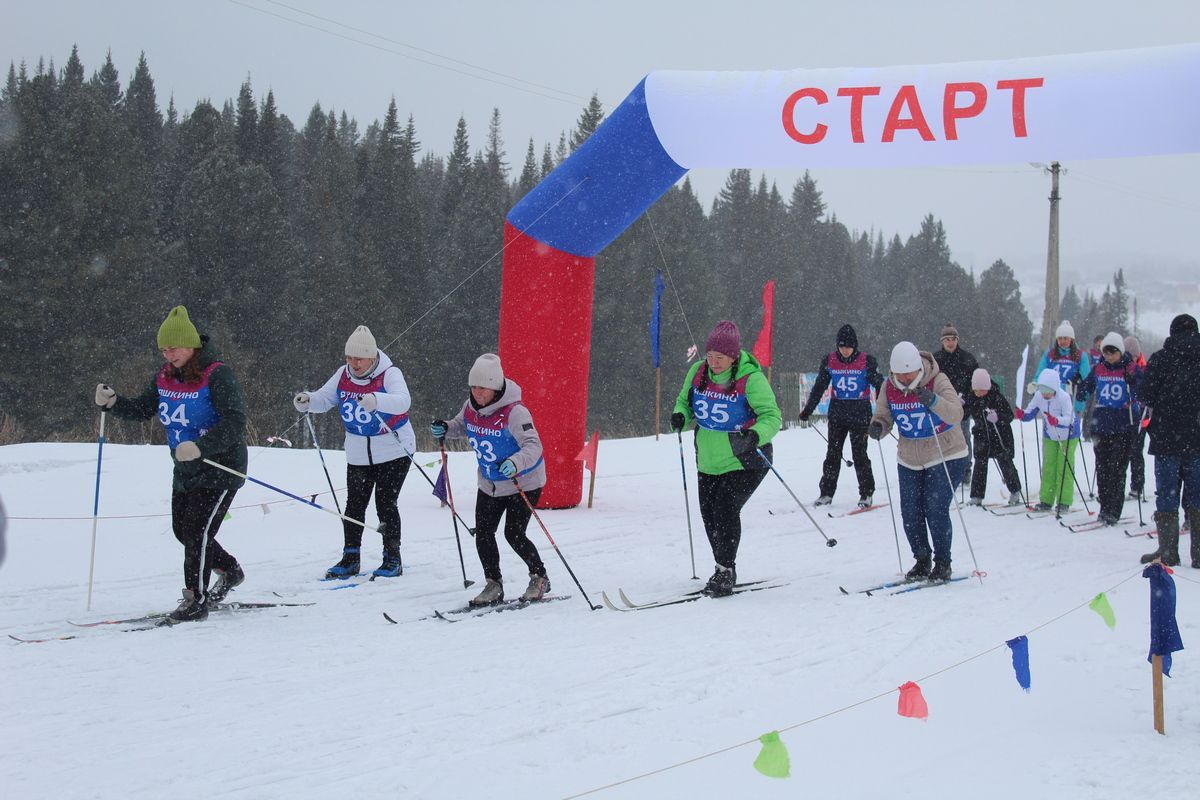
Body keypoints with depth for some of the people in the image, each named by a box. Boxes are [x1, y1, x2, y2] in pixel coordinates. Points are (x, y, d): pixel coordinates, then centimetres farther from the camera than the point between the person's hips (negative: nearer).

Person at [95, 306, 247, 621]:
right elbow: (143, 408, 11)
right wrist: (113, 402, -9)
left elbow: (235, 423, -28)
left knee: (197, 531, -11)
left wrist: (200, 447, -41)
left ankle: (196, 599, 2)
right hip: (185, 469, 8)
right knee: (183, 530, 16)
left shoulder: (217, 376, -20)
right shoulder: (165, 376, 3)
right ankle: (230, 571, 38)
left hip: (222, 468, -8)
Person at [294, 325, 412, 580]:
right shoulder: (343, 375, 1)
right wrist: (307, 401, -21)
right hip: (358, 454, 5)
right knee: (354, 506, 4)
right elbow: (323, 399, 2)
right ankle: (350, 558, 15)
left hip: (394, 451, -5)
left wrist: (376, 400, -52)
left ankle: (393, 560, 3)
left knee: (385, 504, -7)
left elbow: (402, 401, -33)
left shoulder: (390, 374, -16)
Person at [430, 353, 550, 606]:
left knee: (514, 534, -10)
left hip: (524, 483, -7)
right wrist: (444, 429, -7)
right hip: (489, 484, 7)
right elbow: (461, 426, 15)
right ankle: (494, 585, 16)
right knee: (482, 534, 1)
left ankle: (539, 578, 13)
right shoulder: (470, 408, -6)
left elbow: (533, 446, -35)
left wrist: (515, 463, -54)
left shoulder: (514, 412, -28)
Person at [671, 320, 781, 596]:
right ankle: (724, 571, 25)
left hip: (745, 462, -6)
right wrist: (680, 415, -9)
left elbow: (772, 416, -18)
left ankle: (725, 571, -4)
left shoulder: (751, 379, -19)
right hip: (709, 461, 6)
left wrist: (756, 435, -38)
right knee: (709, 513, 7)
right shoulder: (698, 372, -3)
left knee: (725, 509, -18)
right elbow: (684, 400, 14)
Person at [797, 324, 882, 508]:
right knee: (832, 454, 3)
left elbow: (880, 386, -3)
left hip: (860, 415, -3)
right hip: (837, 414, 3)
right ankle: (826, 493, 10)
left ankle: (867, 494, 9)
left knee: (859, 455, -2)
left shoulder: (867, 362, -6)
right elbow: (819, 388, 9)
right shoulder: (829, 361, 1)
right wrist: (807, 411, 9)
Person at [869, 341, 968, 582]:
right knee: (910, 513, 2)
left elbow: (956, 415, -32)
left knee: (935, 509, -13)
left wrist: (933, 401, -51)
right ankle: (922, 562, 21)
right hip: (910, 460, 5)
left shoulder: (937, 381, -20)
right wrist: (877, 427, -25)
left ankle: (942, 563, 3)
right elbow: (883, 417, -1)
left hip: (946, 456, -5)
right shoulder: (889, 388, -7)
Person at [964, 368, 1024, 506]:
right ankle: (976, 496, 6)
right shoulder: (971, 399, -5)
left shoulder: (997, 397, -17)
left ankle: (1015, 492, 20)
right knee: (980, 465, 2)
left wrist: (998, 417, -38)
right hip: (981, 436, 3)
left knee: (1005, 463, 3)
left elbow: (1010, 416, -18)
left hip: (1000, 436, -3)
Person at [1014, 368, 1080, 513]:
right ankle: (1046, 501, 10)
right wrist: (1021, 414, -31)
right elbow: (1029, 413, -8)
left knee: (1064, 468, -6)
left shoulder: (1064, 397, -31)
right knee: (1048, 467, 5)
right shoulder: (1038, 396, -15)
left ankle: (1064, 502, 0)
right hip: (1049, 436, 5)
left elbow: (1069, 419, -38)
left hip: (1068, 436, -5)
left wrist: (1056, 420, -57)